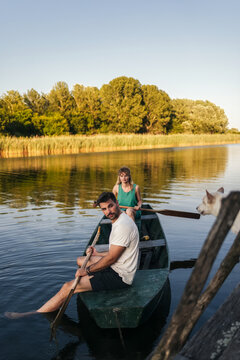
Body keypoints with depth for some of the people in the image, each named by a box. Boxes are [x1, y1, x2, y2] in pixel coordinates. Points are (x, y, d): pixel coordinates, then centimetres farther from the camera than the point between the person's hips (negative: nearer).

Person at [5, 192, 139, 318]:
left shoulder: (123, 225, -25)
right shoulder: (119, 220, 9)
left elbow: (111, 259, -22)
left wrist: (87, 270, -12)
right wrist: (97, 254, 14)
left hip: (119, 276, -10)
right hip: (116, 267, 10)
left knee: (67, 287, -11)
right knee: (80, 260, 24)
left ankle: (34, 316, 1)